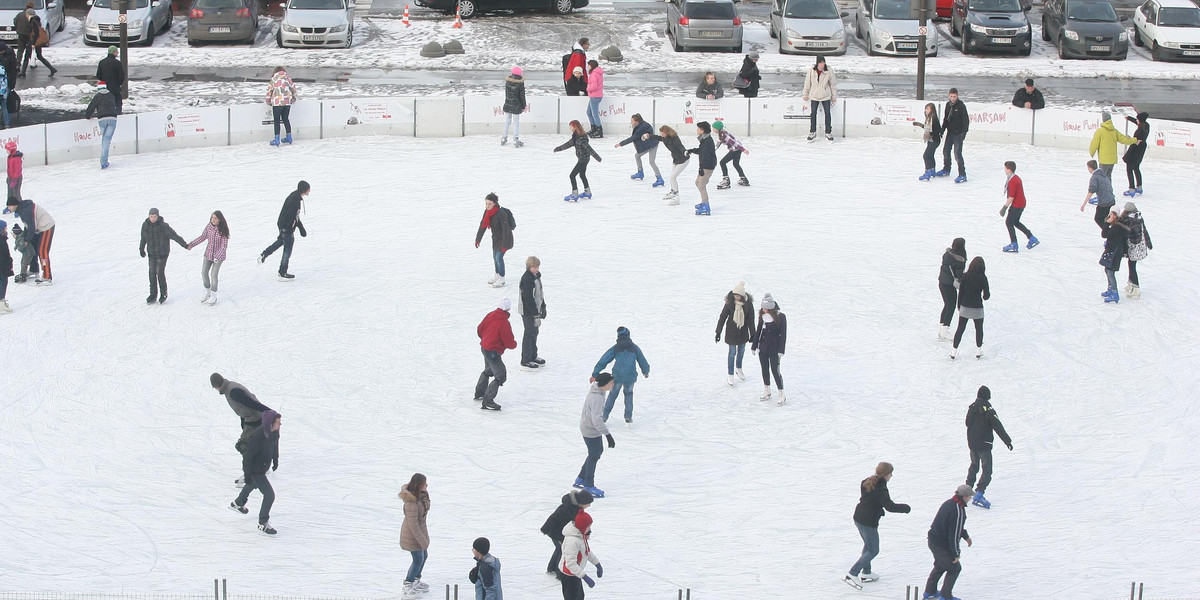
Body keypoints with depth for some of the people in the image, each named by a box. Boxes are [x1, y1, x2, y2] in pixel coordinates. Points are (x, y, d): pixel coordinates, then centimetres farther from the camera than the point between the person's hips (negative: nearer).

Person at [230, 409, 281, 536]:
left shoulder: (274, 431, -14)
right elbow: (248, 456, -29)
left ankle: (237, 503, 62)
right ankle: (263, 524, 8)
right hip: (255, 470, -9)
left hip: (264, 466, 9)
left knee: (253, 485, 35)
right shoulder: (257, 437, -37)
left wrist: (275, 460, 21)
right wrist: (247, 474, -23)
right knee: (270, 494, -8)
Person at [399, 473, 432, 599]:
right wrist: (422, 541, -21)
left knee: (424, 556, 23)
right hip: (412, 534, -9)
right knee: (418, 559, 8)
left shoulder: (422, 495, -8)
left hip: (421, 528, 9)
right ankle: (408, 586, 29)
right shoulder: (411, 502, -36)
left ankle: (416, 580, 45)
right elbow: (413, 524, -29)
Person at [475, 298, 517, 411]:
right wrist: (514, 343, 2)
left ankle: (479, 393, 47)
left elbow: (479, 330, 10)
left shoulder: (490, 315, -3)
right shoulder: (504, 323, -26)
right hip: (493, 352, -9)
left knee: (489, 370, 31)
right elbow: (509, 343, -21)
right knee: (501, 376, -6)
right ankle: (487, 402, -10)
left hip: (484, 347, 9)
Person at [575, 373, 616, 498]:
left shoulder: (597, 390, -3)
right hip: (591, 430, -10)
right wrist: (608, 435, -42)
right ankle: (589, 486, 24)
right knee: (594, 456, 7)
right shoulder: (597, 398, -33)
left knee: (598, 451, 23)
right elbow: (596, 419, -41)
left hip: (588, 426, 10)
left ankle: (581, 479, 35)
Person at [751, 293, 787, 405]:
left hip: (774, 349, -5)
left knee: (775, 371, -5)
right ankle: (767, 391, 31)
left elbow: (783, 334, -12)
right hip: (762, 348, 5)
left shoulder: (781, 317, -14)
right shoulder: (762, 317, 0)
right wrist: (754, 346, 11)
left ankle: (781, 395, 4)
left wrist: (781, 350, -15)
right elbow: (758, 332, 9)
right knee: (764, 370, 15)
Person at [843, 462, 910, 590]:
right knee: (873, 550, 2)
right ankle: (852, 574, -6)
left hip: (858, 518, 9)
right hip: (869, 522, -9)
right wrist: (906, 508, -14)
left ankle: (866, 572, 36)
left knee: (868, 545, 27)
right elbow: (890, 506, -29)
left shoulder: (867, 482, 4)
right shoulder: (880, 489, -24)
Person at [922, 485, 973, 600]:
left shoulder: (948, 503, 2)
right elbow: (954, 535, -25)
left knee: (940, 566, 28)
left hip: (933, 541, 9)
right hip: (943, 546, -9)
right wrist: (956, 553, -15)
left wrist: (965, 536, 29)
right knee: (955, 568, 11)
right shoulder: (958, 512, -28)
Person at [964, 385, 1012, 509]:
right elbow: (998, 427, -21)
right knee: (987, 470, -6)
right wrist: (1007, 441, -19)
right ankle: (979, 494, -20)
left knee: (974, 465, 26)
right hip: (984, 444, -7)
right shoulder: (988, 409, -16)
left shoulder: (972, 407, 4)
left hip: (972, 443, 7)